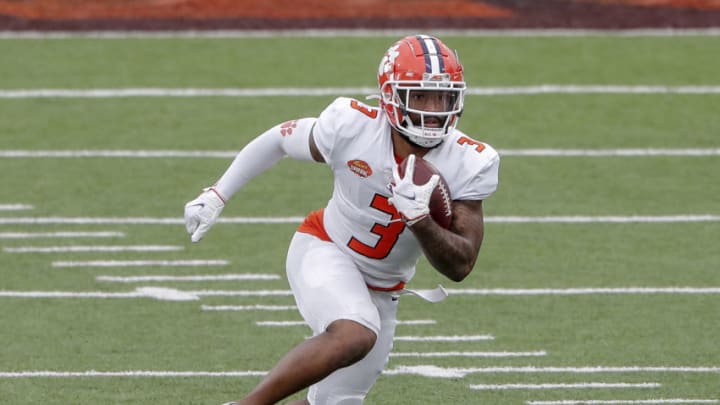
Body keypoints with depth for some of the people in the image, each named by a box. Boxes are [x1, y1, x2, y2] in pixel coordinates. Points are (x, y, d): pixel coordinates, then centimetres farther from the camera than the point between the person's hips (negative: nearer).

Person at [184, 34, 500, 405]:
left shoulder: (470, 163, -17)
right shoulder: (351, 126, -22)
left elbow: (460, 266, -18)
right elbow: (280, 139, -1)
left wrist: (419, 218, -36)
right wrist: (216, 196, 3)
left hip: (380, 293, 4)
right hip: (324, 251, -4)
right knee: (354, 335, -35)